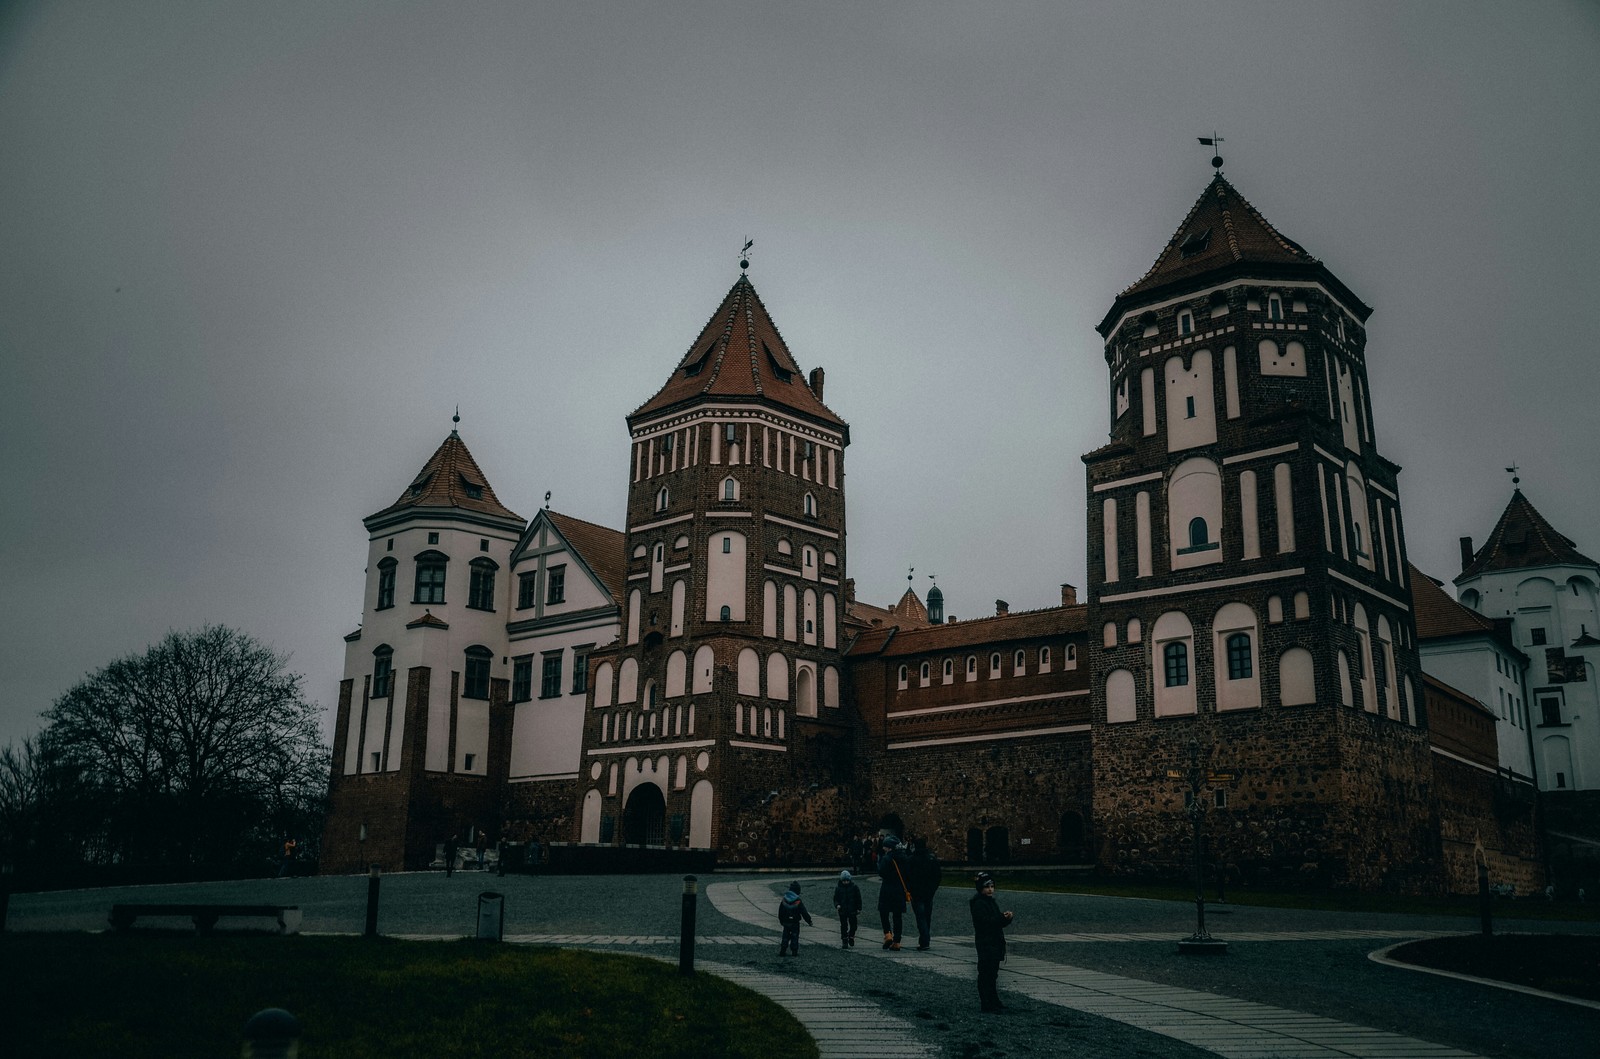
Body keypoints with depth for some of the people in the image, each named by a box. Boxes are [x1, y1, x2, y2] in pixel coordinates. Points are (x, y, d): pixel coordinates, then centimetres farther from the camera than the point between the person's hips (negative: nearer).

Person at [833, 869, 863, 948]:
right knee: (843, 926, 0)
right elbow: (835, 898, 6)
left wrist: (859, 908, 1)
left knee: (853, 925, 1)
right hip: (842, 911, 0)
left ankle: (851, 936, 27)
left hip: (852, 911, 0)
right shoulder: (838, 888, 2)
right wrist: (837, 905, -13)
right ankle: (844, 941, 9)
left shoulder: (854, 887, 1)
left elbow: (858, 899, 5)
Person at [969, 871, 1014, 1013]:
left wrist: (1006, 917, -3)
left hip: (995, 943, 9)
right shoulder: (979, 903, -12)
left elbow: (1000, 922, 17)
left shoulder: (992, 902, 16)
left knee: (992, 974, 15)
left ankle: (994, 1002, 22)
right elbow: (985, 922, -23)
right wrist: (1002, 918, -28)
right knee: (986, 974, -6)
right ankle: (987, 1004, -3)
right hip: (985, 944, -9)